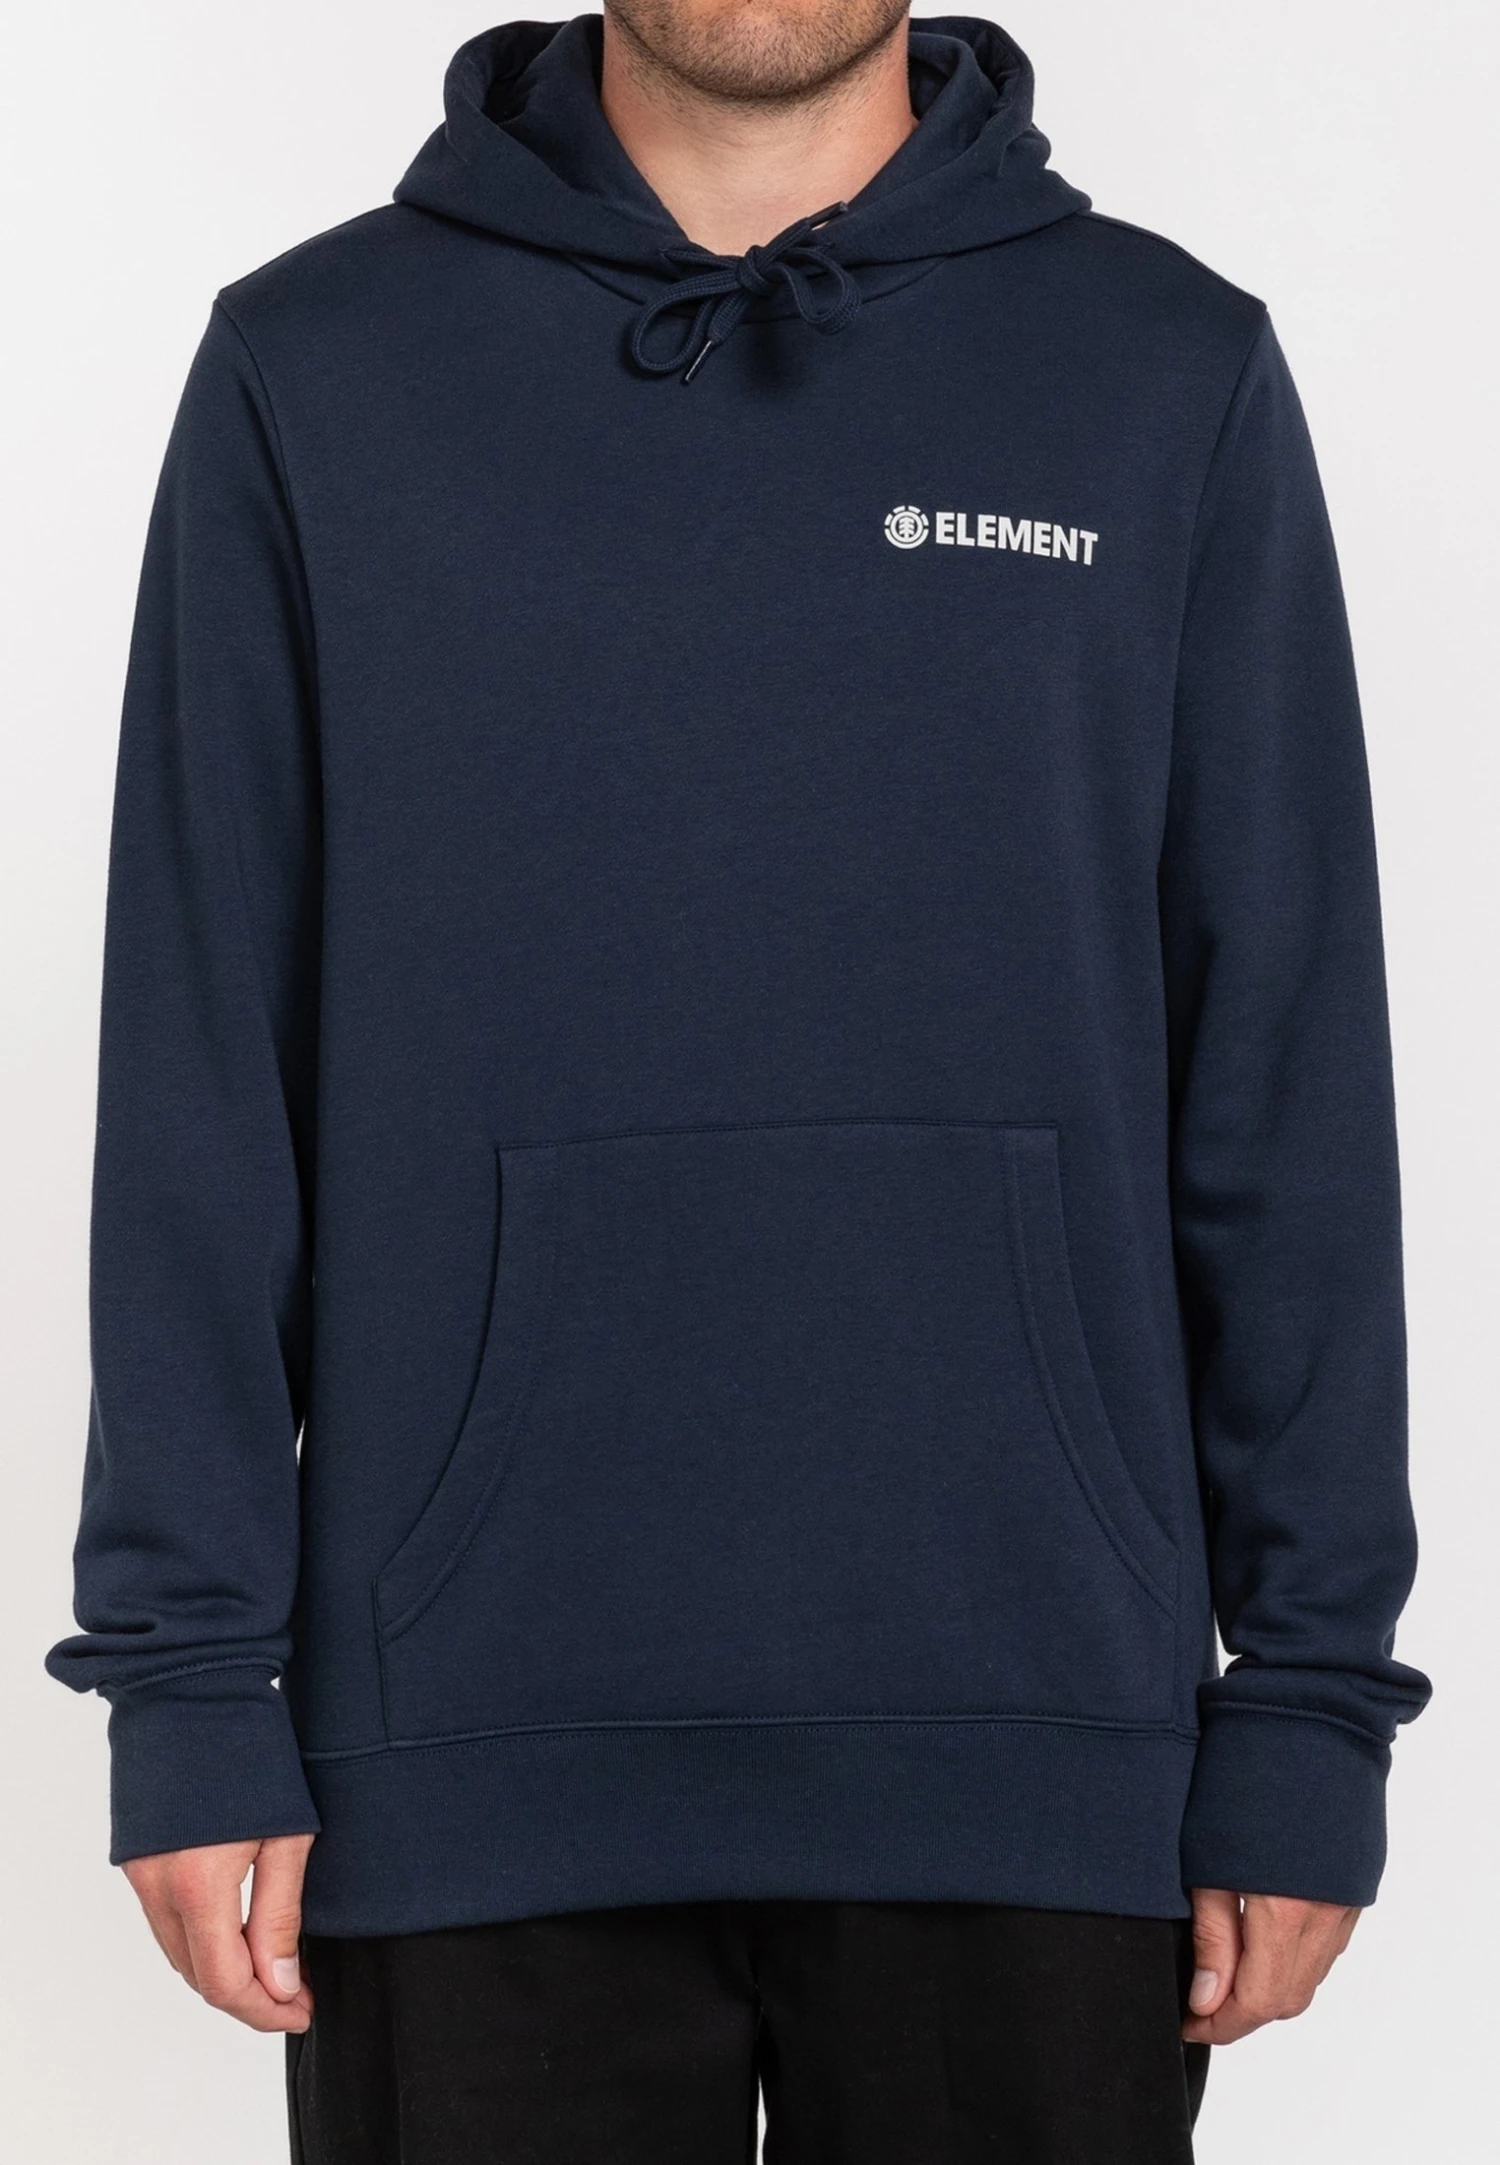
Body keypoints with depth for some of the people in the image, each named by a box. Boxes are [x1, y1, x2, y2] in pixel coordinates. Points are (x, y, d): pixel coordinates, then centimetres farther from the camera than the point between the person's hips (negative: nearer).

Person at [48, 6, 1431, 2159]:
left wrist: (1311, 1697, 0)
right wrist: (190, 1684, -2)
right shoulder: (315, 374, 3)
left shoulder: (1173, 376, 3)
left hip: (1031, 1758, 1)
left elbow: (1288, 1100, 3)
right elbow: (201, 1094, 2)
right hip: (474, 1766, 0)